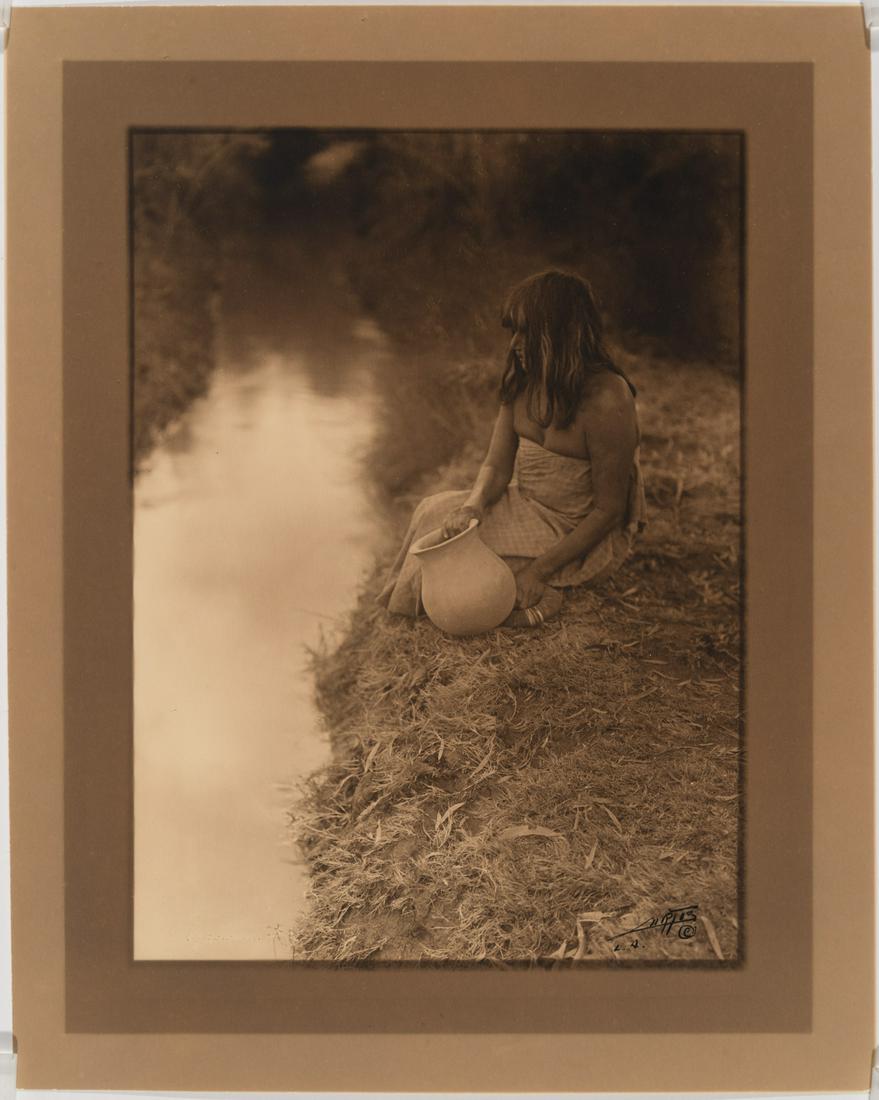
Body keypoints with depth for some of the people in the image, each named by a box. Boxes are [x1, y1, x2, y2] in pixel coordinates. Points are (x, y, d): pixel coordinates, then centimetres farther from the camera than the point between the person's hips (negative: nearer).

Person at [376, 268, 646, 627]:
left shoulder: (606, 402, -28)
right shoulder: (522, 382, -5)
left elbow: (608, 509, -23)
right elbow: (497, 466, -1)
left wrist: (540, 569, -26)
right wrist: (472, 507, -25)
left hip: (582, 534, -8)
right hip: (528, 508, 8)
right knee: (436, 511, -5)